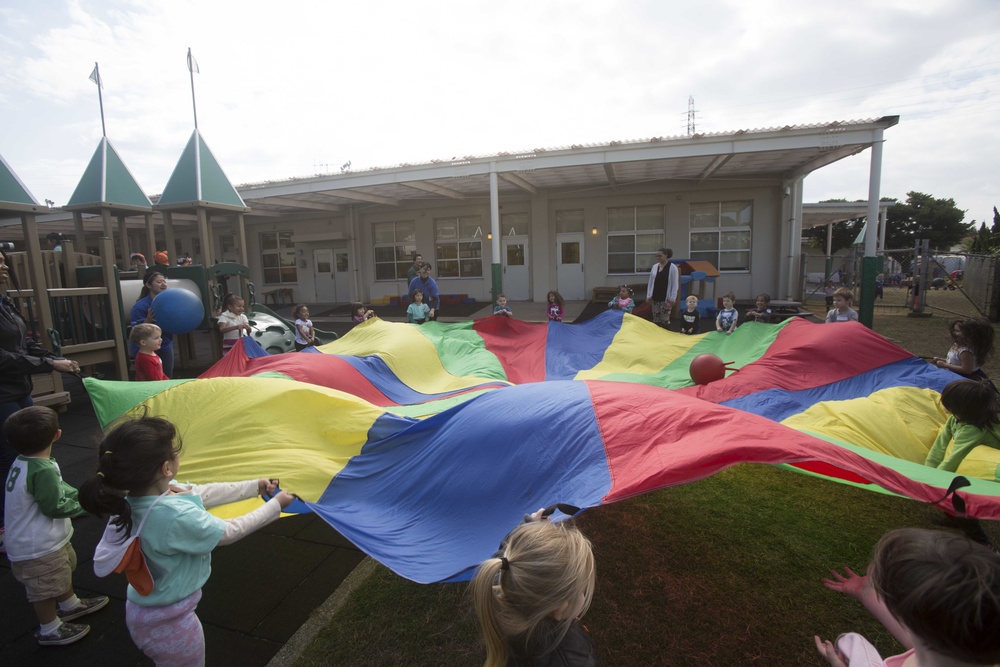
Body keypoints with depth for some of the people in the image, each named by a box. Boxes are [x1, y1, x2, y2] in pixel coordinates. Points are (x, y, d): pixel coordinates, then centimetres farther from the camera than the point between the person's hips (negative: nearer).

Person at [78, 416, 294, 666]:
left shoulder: (144, 492, -13)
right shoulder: (178, 517, -38)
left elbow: (202, 493, 1)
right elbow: (230, 532, -21)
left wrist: (255, 486, 9)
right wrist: (276, 505, -8)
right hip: (169, 624, -8)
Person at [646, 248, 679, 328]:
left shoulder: (673, 267, -5)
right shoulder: (654, 266, 9)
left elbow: (675, 284, -7)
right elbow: (650, 282, 12)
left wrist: (672, 299, -12)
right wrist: (648, 295, 6)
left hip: (666, 298, -5)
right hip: (655, 298, 5)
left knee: (665, 320, -5)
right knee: (656, 320, 6)